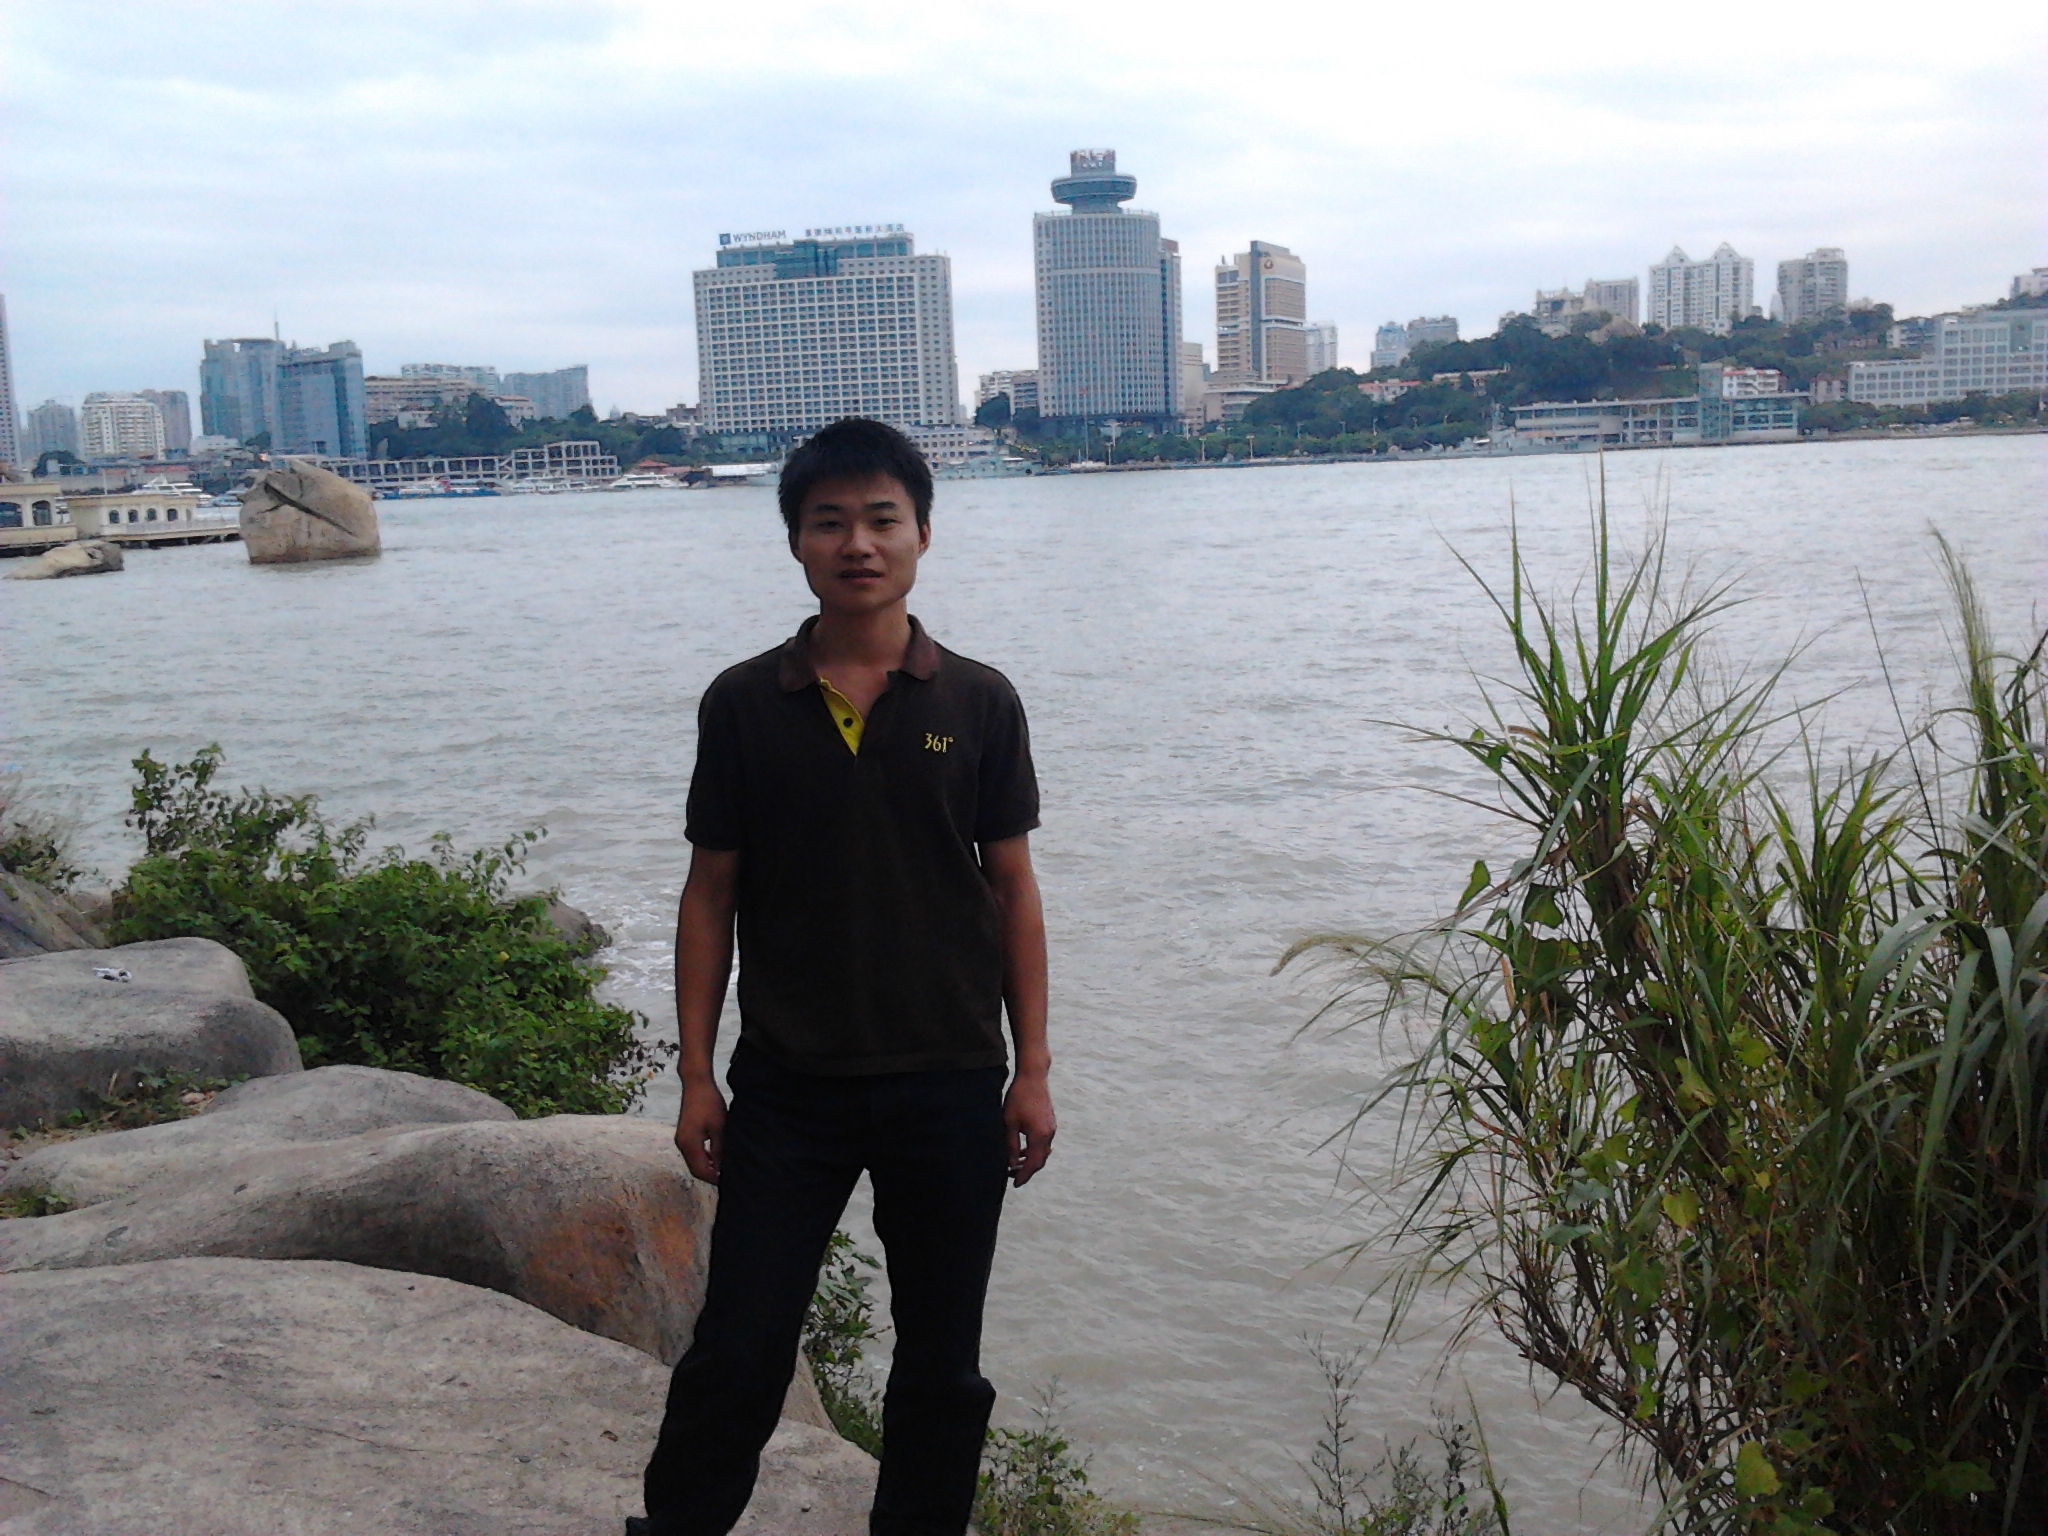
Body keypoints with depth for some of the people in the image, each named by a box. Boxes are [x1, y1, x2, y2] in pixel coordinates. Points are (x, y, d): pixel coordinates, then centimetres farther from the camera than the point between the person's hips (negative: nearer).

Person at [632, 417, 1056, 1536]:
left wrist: (1032, 1069, 0)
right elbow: (711, 894, 2)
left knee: (941, 1365, 13)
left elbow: (1012, 889, 3)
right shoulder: (743, 705, -1)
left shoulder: (978, 704, -1)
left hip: (950, 1087, 1)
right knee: (736, 1359, 3)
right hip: (785, 1088, -1)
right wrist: (696, 1077, 0)